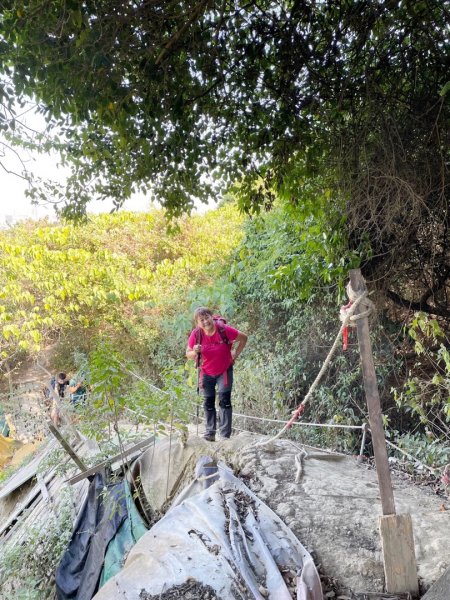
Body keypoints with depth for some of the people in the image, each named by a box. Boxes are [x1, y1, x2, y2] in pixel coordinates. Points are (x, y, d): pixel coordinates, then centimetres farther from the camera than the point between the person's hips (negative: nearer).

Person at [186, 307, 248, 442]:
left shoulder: (224, 329, -25)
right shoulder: (196, 334, -20)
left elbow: (243, 338, -9)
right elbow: (188, 354, -8)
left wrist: (235, 354, -10)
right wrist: (195, 352, -30)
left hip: (225, 371, -2)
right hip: (206, 373, 2)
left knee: (225, 401, -7)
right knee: (208, 403, 10)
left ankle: (225, 435, 0)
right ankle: (210, 433, 21)